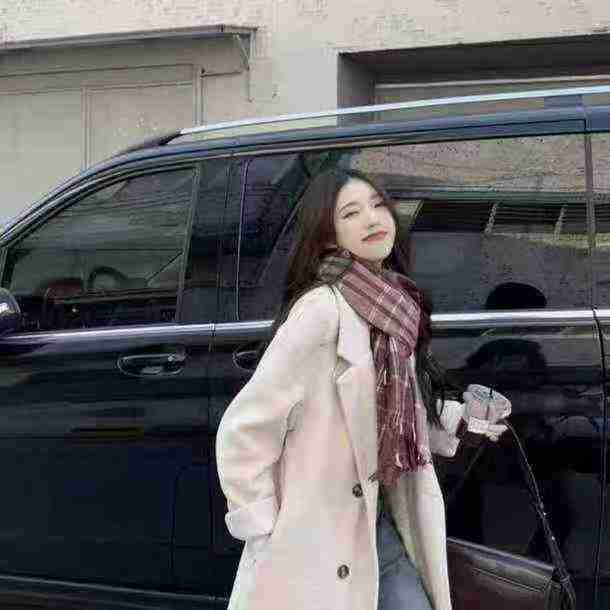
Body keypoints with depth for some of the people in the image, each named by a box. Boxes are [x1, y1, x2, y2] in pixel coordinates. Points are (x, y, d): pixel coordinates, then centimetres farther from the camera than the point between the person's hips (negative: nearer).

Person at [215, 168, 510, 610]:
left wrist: (459, 418, 8)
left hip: (377, 526, 7)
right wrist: (263, 532, -15)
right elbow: (242, 430, -18)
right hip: (318, 548, -7)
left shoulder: (393, 309, 6)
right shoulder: (322, 308, -19)